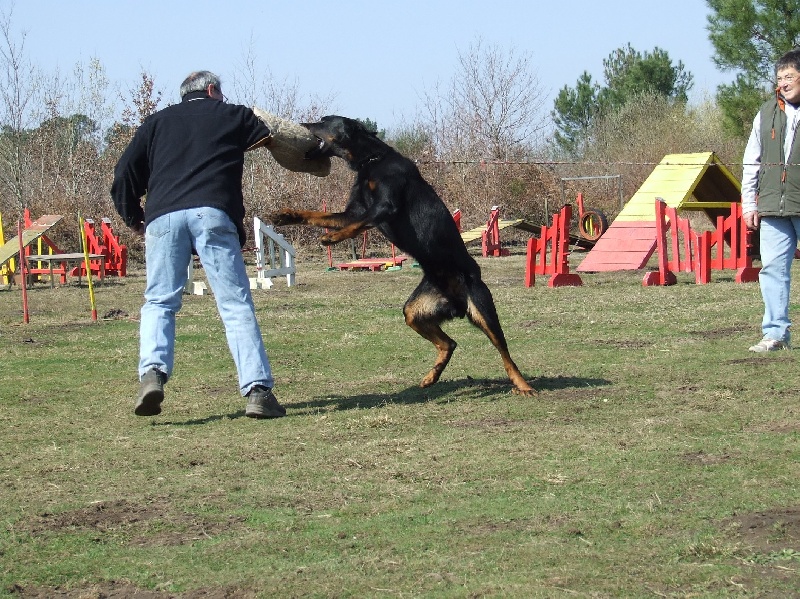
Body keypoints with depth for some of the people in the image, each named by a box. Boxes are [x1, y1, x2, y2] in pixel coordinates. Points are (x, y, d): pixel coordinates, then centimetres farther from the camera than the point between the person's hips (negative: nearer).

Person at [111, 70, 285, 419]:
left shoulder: (158, 121, 25)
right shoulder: (233, 116, 22)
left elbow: (125, 173, 17)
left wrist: (133, 218, 28)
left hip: (162, 217, 2)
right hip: (213, 213, -2)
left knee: (159, 302, 10)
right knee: (236, 304, -1)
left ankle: (152, 372, -13)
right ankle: (258, 390, -9)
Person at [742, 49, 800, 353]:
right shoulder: (767, 113, 11)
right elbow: (751, 162, 14)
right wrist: (749, 204, 10)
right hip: (772, 206, 3)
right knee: (773, 268, 0)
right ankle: (776, 332, 3)